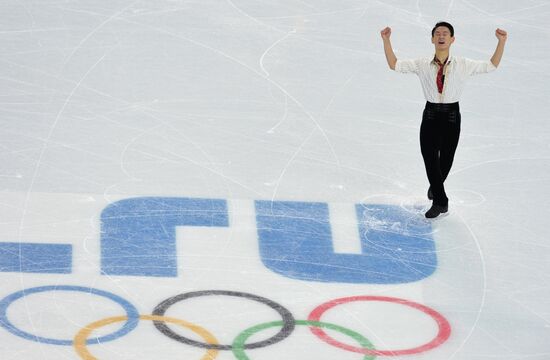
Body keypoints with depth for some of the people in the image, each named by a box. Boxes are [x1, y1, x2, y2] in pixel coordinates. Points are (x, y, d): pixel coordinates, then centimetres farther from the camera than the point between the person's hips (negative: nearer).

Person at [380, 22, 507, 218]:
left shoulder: (463, 65, 1)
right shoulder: (422, 65, 1)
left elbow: (491, 65, 4)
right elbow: (394, 65, 4)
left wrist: (502, 41, -6)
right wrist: (386, 40, -6)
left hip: (452, 116, 0)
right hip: (431, 115, 0)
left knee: (446, 159, 11)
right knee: (429, 158, -6)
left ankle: (435, 187, 42)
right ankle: (440, 202, 6)